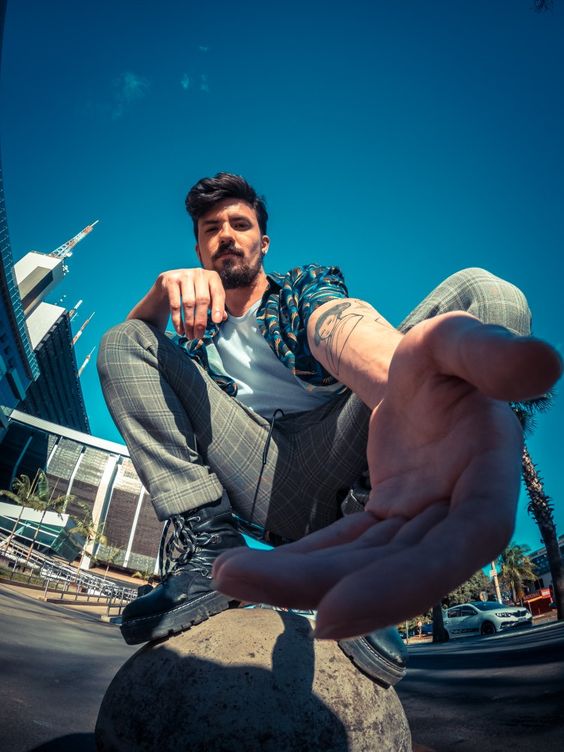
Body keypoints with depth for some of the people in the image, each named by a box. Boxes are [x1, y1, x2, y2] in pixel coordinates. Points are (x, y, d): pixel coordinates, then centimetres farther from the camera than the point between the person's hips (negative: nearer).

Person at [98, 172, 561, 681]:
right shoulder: (197, 326, 26)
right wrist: (165, 288, -15)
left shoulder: (308, 283, 15)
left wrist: (401, 373, -36)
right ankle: (207, 539, -17)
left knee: (480, 291, -15)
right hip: (258, 480, 2)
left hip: (332, 463, -1)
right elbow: (132, 344, 7)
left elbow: (337, 324, -11)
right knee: (120, 341, 1)